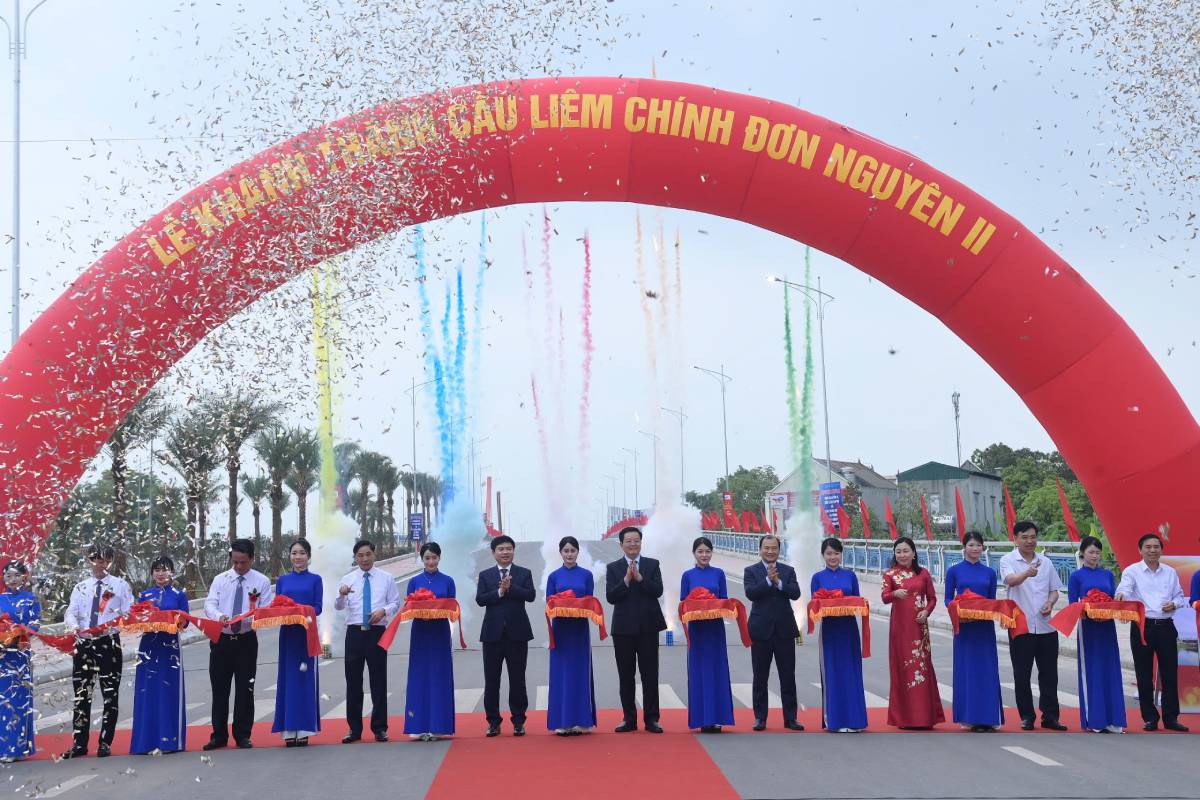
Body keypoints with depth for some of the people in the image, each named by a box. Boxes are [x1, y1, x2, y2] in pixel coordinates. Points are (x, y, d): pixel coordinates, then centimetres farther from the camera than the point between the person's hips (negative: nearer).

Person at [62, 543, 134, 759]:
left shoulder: (120, 585, 6)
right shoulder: (80, 587, 13)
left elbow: (129, 613, -1)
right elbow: (71, 612, 3)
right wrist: (73, 626, -19)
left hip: (109, 643, -2)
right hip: (84, 643, 3)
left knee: (110, 694, -1)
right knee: (81, 695, 4)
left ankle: (105, 743, 6)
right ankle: (80, 743, 10)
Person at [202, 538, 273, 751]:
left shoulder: (262, 581, 1)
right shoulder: (220, 579, 5)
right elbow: (209, 604, -6)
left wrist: (249, 618, -23)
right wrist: (219, 616, -28)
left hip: (246, 640, -1)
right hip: (221, 639, 1)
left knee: (245, 689, 3)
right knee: (219, 689, 6)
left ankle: (242, 735, 12)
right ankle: (219, 735, 15)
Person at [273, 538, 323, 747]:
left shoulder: (315, 580, 5)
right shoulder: (282, 580, 11)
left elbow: (318, 608, -1)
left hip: (307, 633, -2)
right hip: (287, 633, 2)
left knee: (306, 678, -1)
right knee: (288, 679, 2)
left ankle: (304, 729, 3)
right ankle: (289, 730, 4)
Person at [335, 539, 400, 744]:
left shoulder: (386, 579, 7)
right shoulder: (347, 580, 7)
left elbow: (395, 603, 8)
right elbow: (338, 606, -4)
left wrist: (383, 611, -13)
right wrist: (341, 595, -26)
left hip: (377, 632, -1)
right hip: (354, 633, 1)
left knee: (379, 681, 1)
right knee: (353, 682, 3)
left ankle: (380, 728, 9)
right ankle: (354, 729, 11)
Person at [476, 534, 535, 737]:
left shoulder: (524, 573, 6)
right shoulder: (485, 575, 8)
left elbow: (531, 595, -9)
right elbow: (480, 599, -6)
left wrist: (511, 587, -20)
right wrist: (500, 591, -17)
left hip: (517, 632, -1)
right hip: (493, 633, 1)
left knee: (517, 678, 4)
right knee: (491, 680, 4)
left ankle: (518, 720, 12)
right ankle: (493, 721, 12)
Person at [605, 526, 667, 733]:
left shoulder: (652, 565, 5)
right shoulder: (613, 568, 4)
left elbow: (658, 591, -8)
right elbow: (611, 597, -7)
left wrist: (639, 577, -18)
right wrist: (626, 579, -18)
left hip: (648, 626, 0)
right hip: (623, 628, 0)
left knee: (650, 675, 1)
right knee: (626, 676, 5)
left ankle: (651, 718, 6)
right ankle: (629, 719, 13)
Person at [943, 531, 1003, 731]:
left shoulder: (989, 573, 9)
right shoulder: (954, 571, 3)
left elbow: (993, 600, 12)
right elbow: (948, 598, 4)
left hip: (985, 626, 2)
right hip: (963, 626, -2)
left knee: (987, 669, 0)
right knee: (966, 669, -1)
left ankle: (988, 716, 6)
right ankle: (971, 717, 4)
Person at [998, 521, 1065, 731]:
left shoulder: (1045, 562, 11)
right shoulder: (1008, 561, -4)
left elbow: (1054, 590, 16)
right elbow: (1011, 580, -24)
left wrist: (1050, 603, -7)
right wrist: (1027, 574, -45)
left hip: (1046, 626, 4)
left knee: (1049, 674, 6)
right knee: (1022, 674, 3)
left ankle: (1050, 716, 13)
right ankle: (1026, 717, 12)